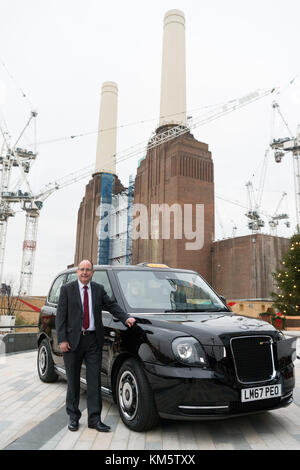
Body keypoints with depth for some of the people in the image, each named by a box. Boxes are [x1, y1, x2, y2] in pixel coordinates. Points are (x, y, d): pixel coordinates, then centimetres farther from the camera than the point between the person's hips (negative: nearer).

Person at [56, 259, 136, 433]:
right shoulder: (67, 289, 0)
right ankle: (73, 417, 27)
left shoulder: (99, 289, 7)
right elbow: (61, 316, -3)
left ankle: (95, 418, 14)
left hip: (93, 340, 2)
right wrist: (62, 340, -10)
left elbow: (112, 305, 4)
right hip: (73, 340, -1)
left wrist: (126, 318, -13)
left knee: (94, 380, 4)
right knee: (73, 381, 11)